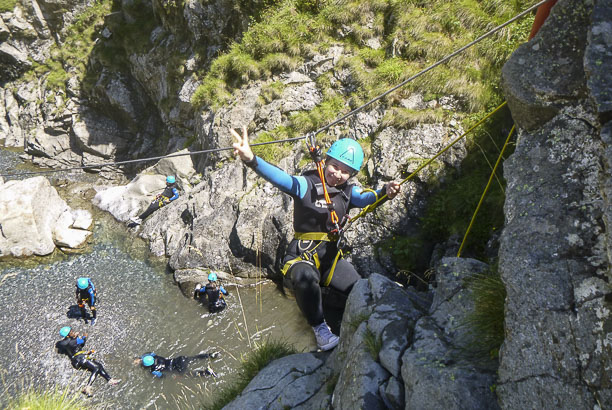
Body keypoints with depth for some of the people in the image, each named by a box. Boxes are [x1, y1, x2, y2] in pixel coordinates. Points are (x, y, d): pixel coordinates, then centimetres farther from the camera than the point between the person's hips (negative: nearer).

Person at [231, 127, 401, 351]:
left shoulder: (347, 191, 3)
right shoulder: (307, 184, -14)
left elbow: (364, 199, -18)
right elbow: (281, 178, -33)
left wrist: (384, 192, -42)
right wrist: (251, 159, -53)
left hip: (331, 255, 5)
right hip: (302, 255, -5)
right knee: (305, 278, -38)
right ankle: (319, 326, -13)